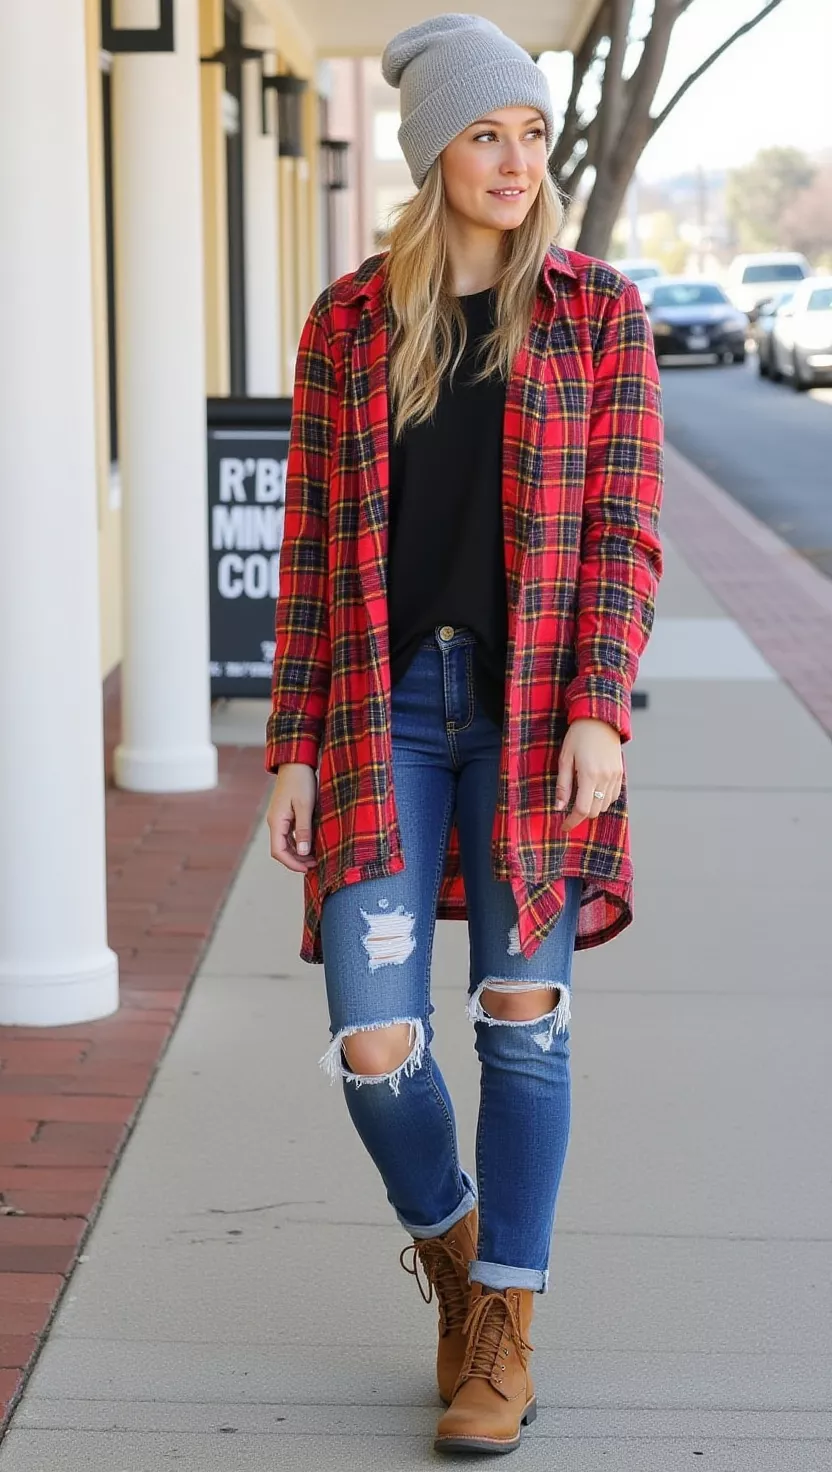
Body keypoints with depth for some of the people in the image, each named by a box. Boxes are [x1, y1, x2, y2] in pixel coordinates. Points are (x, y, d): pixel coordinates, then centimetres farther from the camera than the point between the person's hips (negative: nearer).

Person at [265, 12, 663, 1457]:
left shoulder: (598, 314, 3)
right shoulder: (349, 323, 6)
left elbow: (622, 528, -2)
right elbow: (314, 548, 6)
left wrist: (597, 713, -14)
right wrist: (293, 750, 2)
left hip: (533, 710, -1)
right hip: (385, 712, 1)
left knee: (522, 1015, 1)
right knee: (374, 1047, -6)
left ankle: (505, 1332, 16)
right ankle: (446, 1240, 26)